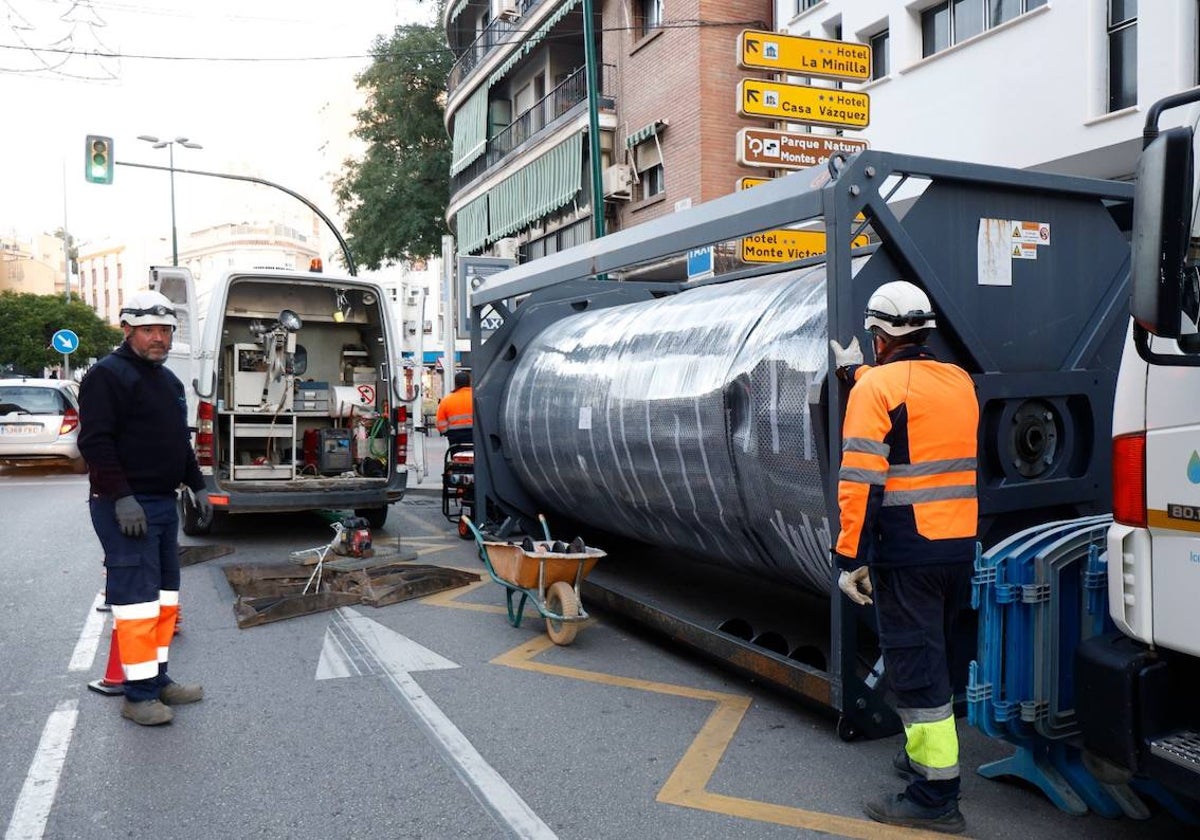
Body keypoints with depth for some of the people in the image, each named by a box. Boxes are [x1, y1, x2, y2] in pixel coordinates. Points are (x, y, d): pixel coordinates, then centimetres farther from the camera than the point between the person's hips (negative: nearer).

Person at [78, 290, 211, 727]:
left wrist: (196, 486, 20)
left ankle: (158, 679, 24)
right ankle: (138, 695, 1)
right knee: (136, 597, -7)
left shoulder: (168, 380, 18)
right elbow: (95, 442, -18)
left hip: (163, 503, 9)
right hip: (125, 506, -9)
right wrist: (121, 497, -24)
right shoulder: (107, 375, -9)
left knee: (164, 595, 13)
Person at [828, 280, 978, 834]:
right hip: (960, 546, 8)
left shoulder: (875, 387, -12)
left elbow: (862, 480, -18)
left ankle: (935, 795, 4)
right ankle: (925, 754, 37)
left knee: (914, 665, -1)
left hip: (906, 554, -8)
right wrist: (859, 374, 37)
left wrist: (850, 557, -15)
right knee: (937, 657, 21)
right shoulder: (960, 382, 9)